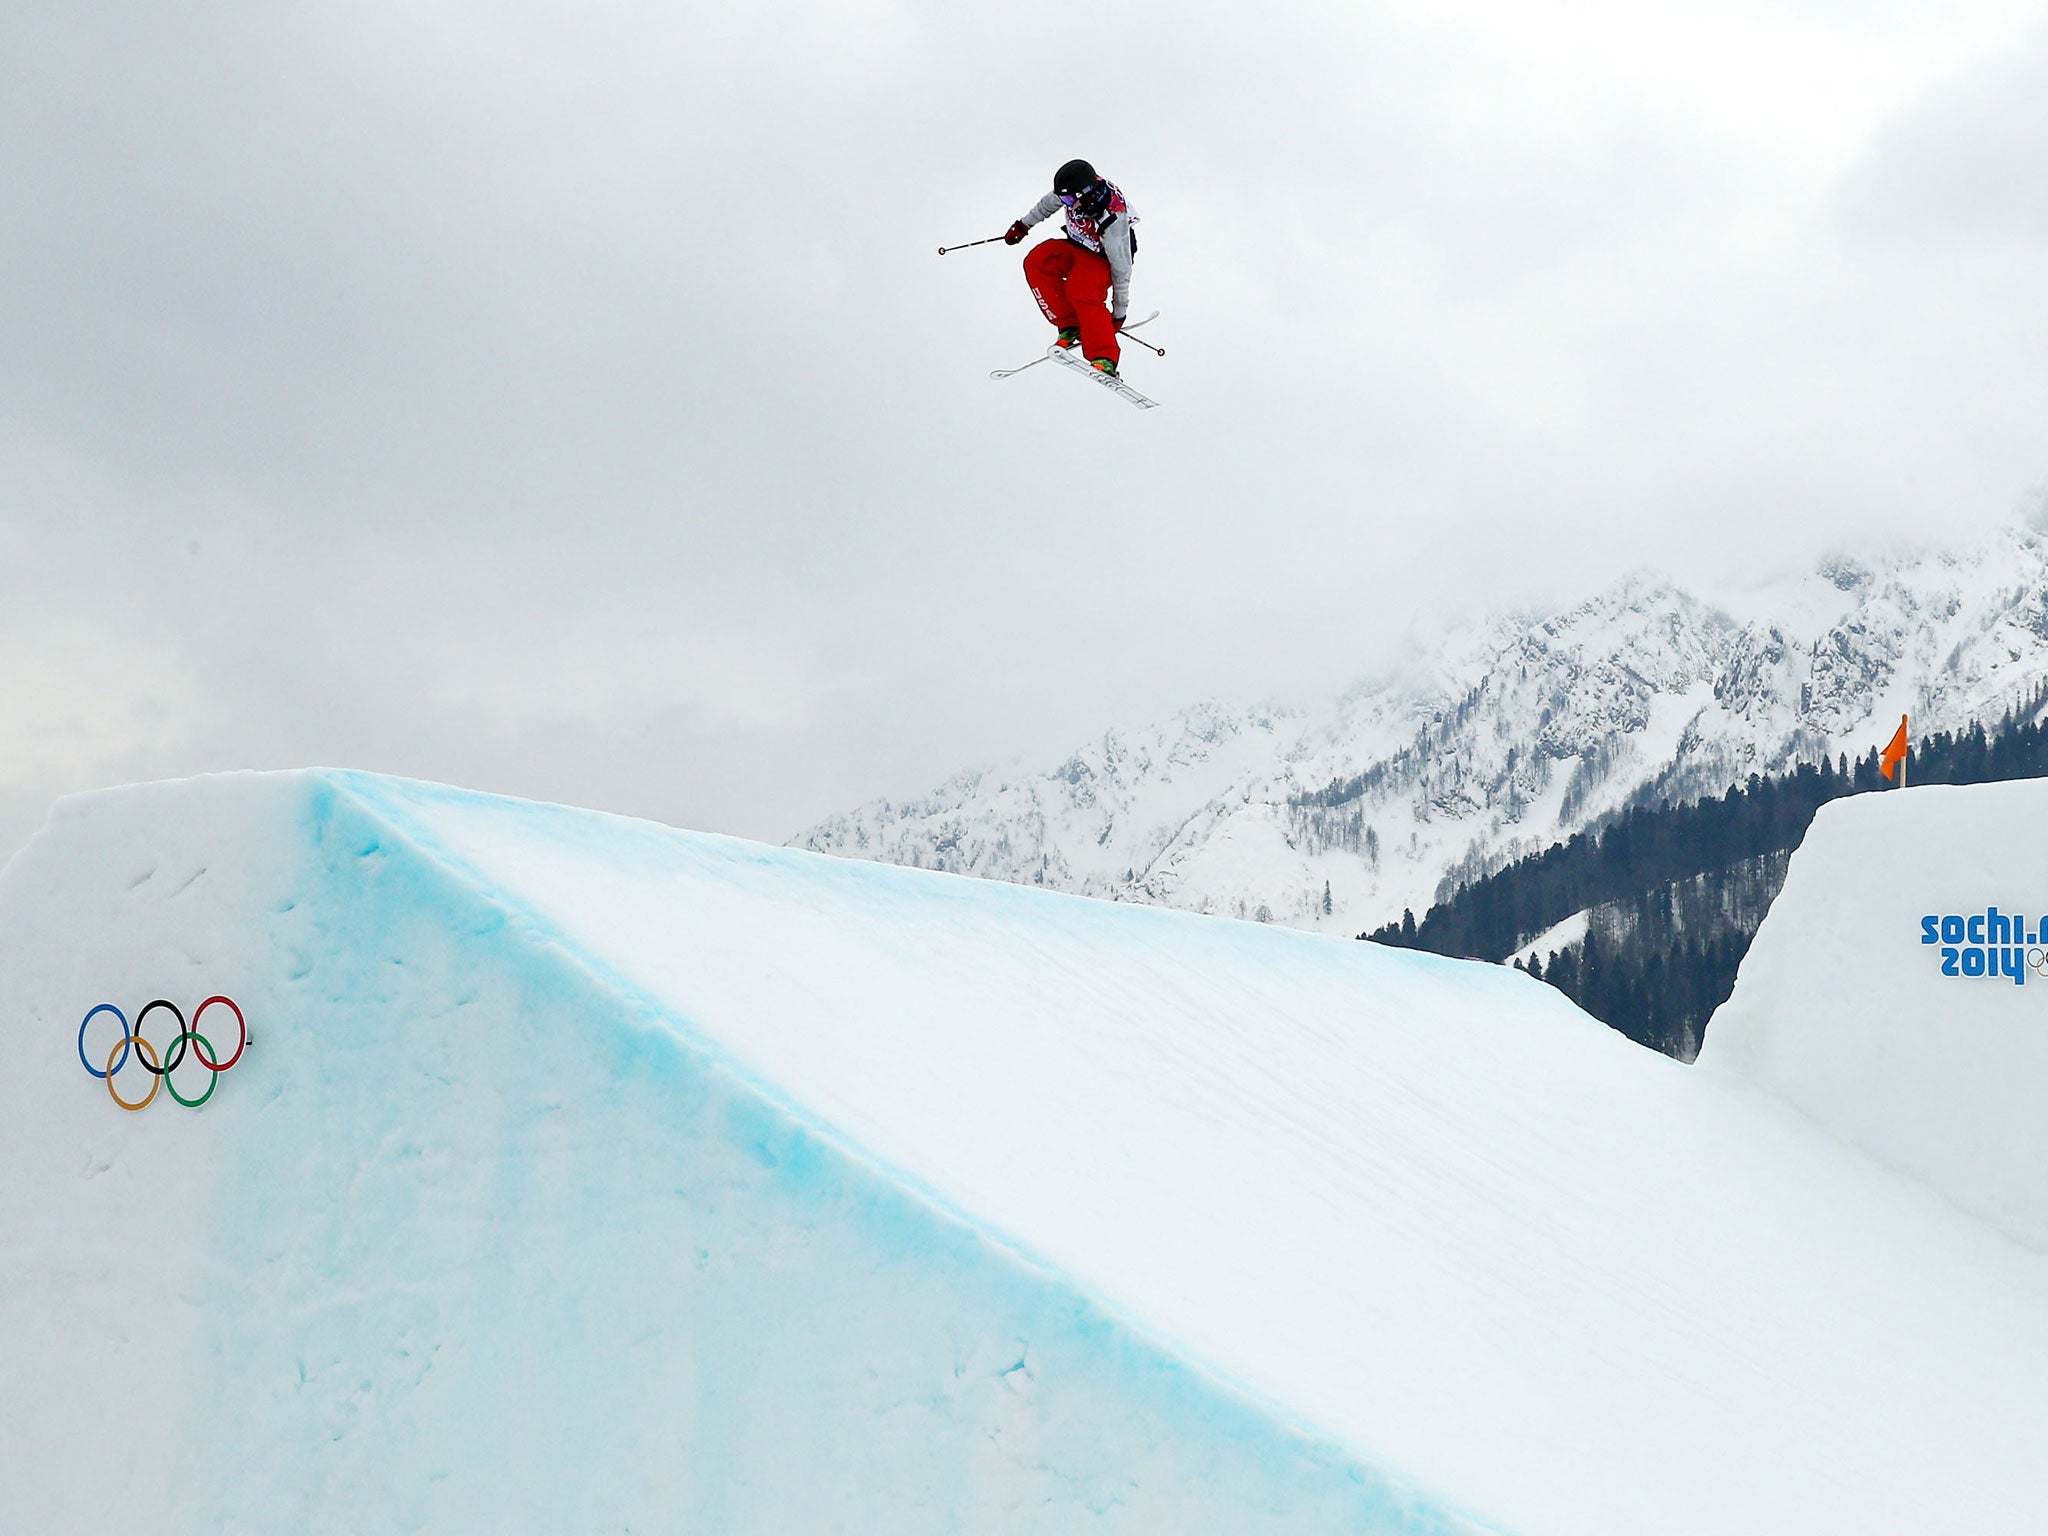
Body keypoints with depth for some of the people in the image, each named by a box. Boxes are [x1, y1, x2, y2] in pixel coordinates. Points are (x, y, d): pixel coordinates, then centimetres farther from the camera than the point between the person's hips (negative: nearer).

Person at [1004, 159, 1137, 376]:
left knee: (1081, 290, -35)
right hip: (1077, 246, 7)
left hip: (1103, 259, -7)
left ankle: (1105, 360, -38)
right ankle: (1070, 326, -11)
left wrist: (1119, 312, -21)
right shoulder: (1077, 189, -22)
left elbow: (1122, 269, -28)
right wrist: (1023, 225, 18)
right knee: (1036, 263, -17)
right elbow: (1049, 203, 4)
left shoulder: (1112, 220, -38)